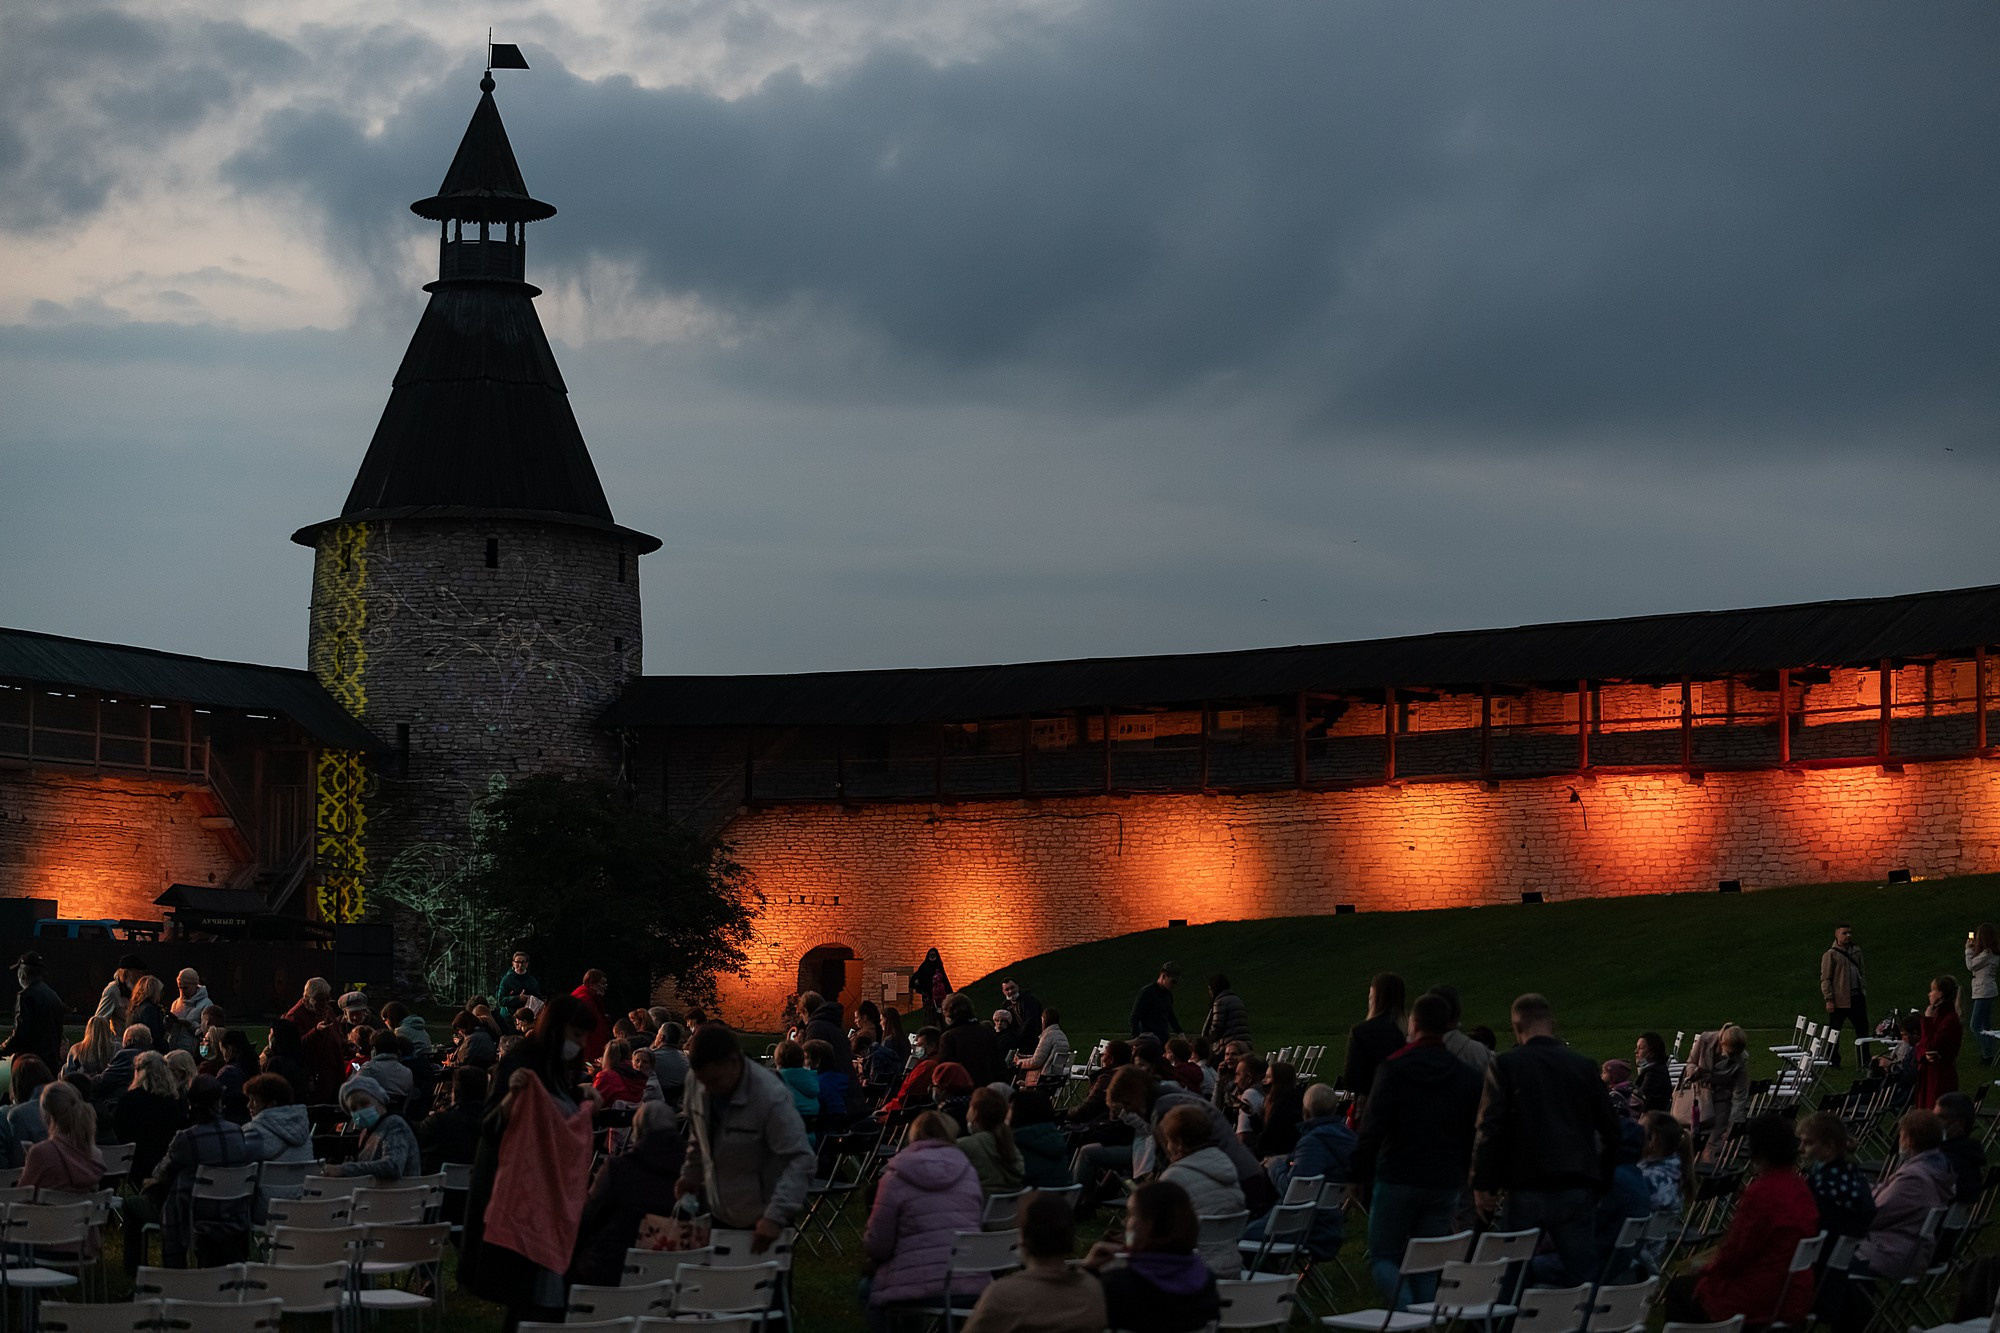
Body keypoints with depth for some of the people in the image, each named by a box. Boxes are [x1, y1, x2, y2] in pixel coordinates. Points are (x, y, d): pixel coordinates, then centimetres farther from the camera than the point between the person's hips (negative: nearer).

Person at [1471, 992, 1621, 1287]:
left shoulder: (1505, 1065, -2)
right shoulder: (1583, 1066, 9)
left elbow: (1489, 1128, -7)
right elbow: (1609, 1129, 13)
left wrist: (1482, 1185, -2)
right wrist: (1602, 1180, 20)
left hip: (1527, 1188, -3)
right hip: (1576, 1189, 3)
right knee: (1582, 1272, 3)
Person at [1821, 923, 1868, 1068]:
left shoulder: (1856, 950, 12)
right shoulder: (1830, 954, -8)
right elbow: (1825, 978, -9)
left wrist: (1864, 990, 14)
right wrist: (1829, 999, -14)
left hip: (1857, 997, 6)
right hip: (1839, 999, -6)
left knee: (1862, 1028, 8)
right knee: (1834, 1031, 3)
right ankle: (1833, 1060, 11)